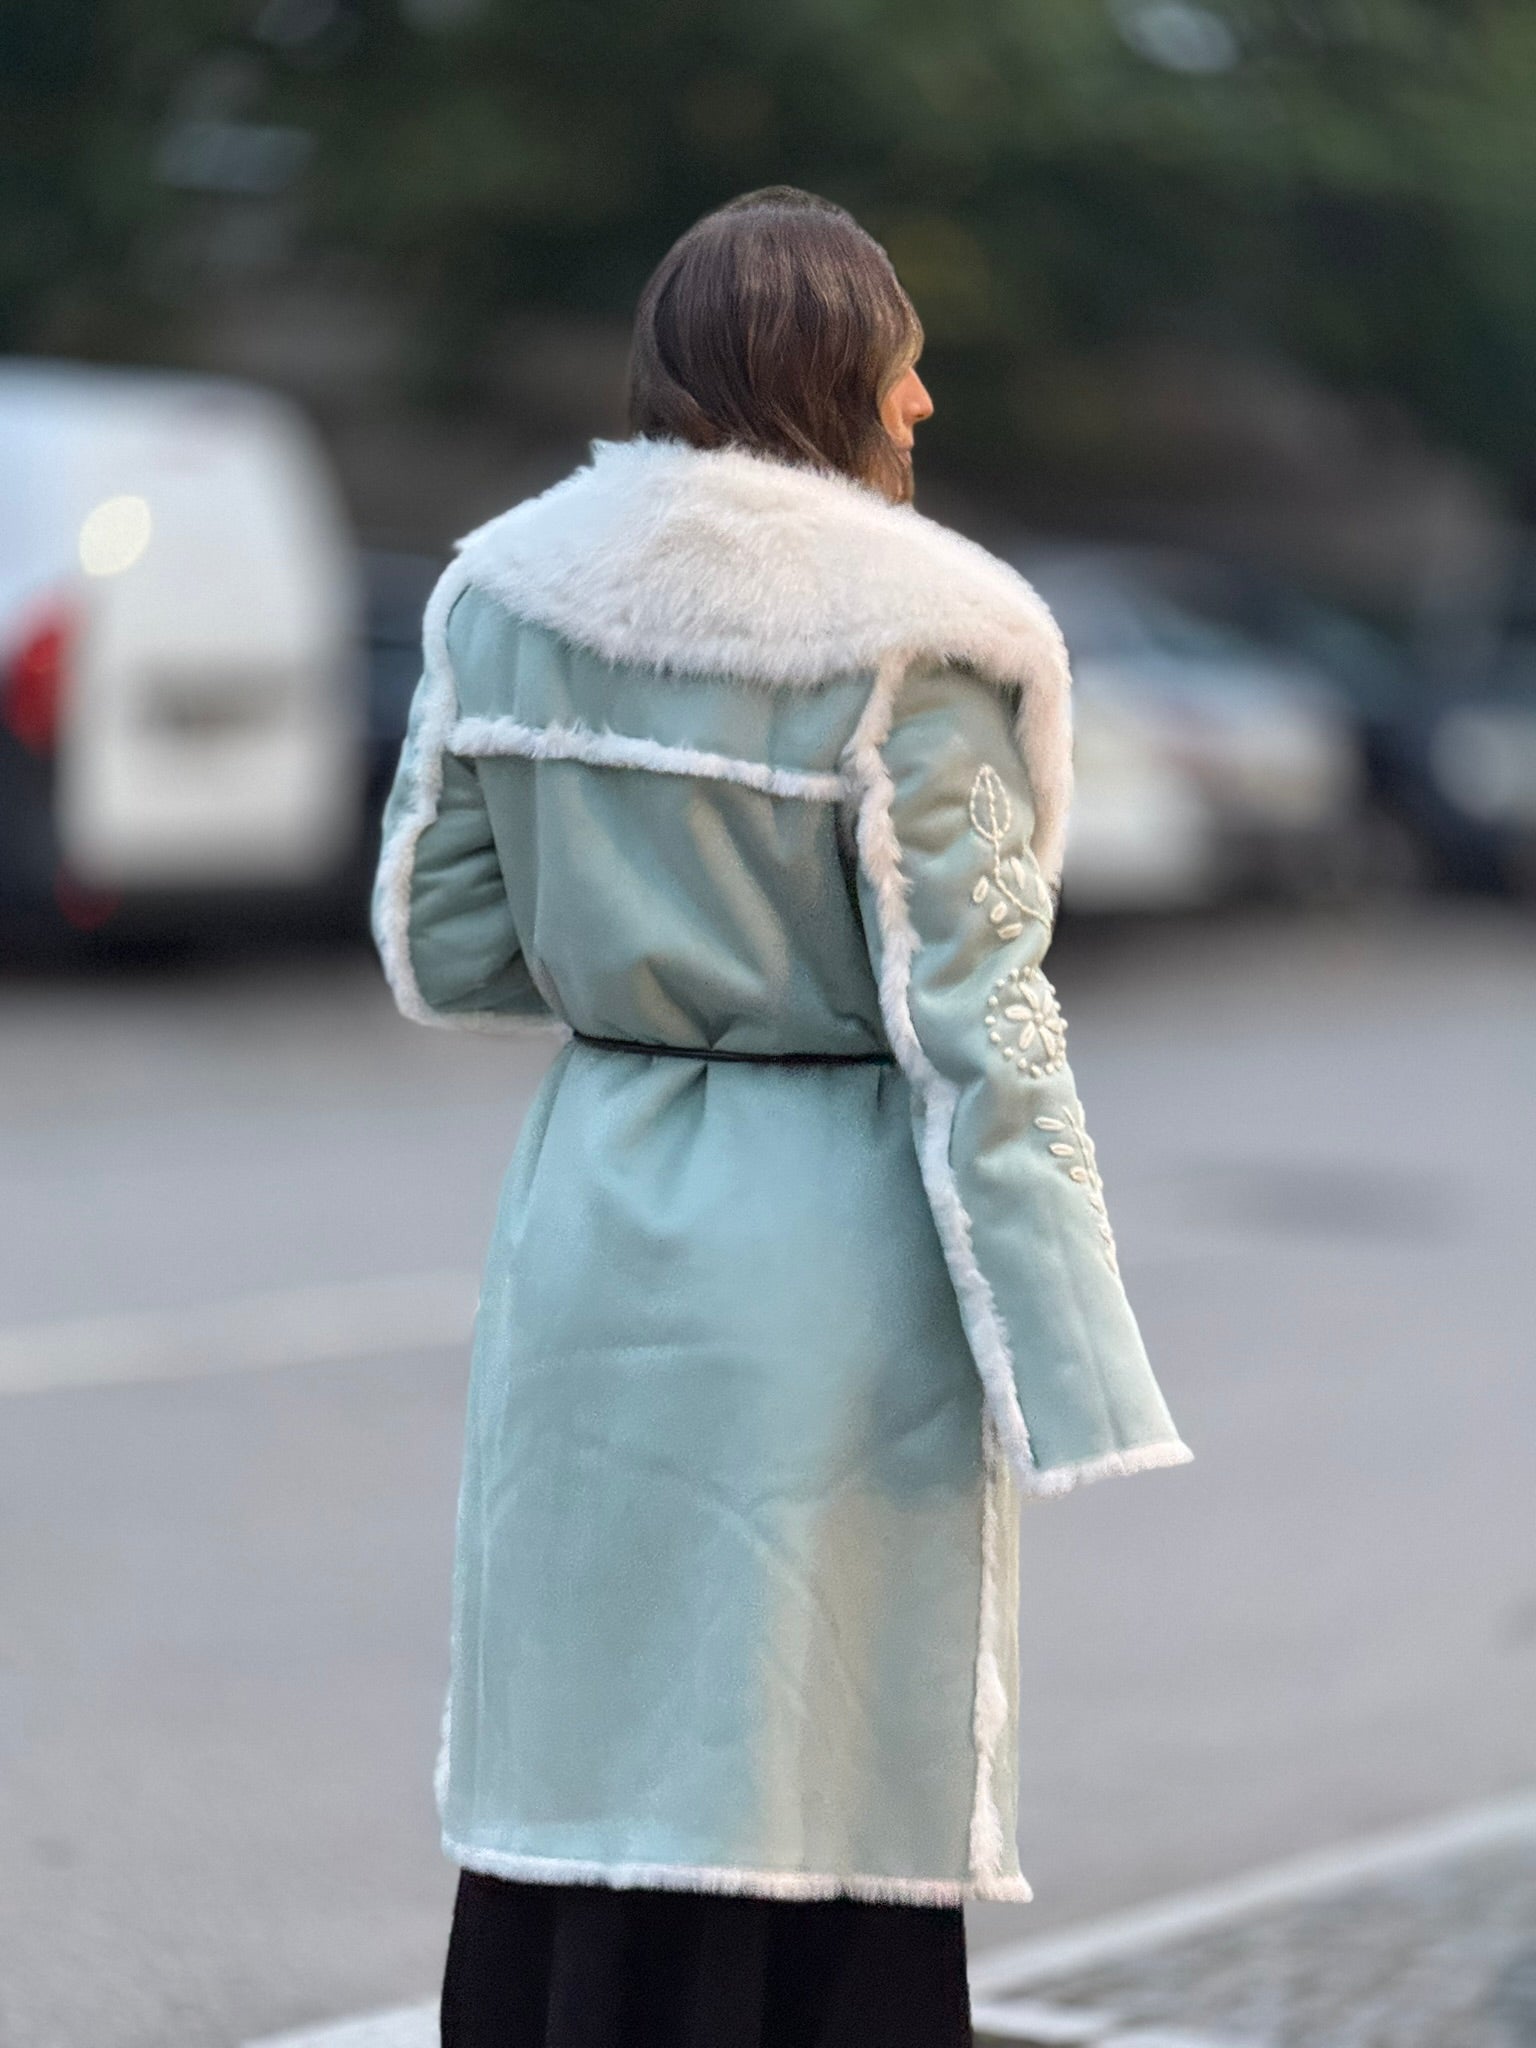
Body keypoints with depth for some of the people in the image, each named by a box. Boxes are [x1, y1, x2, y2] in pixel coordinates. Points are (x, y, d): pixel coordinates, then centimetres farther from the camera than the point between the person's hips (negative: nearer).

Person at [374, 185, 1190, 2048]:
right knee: (824, 1791, 2)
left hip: (594, 1227, 5)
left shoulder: (506, 596, 3)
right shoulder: (898, 649, -12)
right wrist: (1072, 1380, -11)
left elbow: (439, 948, 6)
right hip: (832, 1257, -5)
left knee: (585, 1756, 11)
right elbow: (970, 1021, -14)